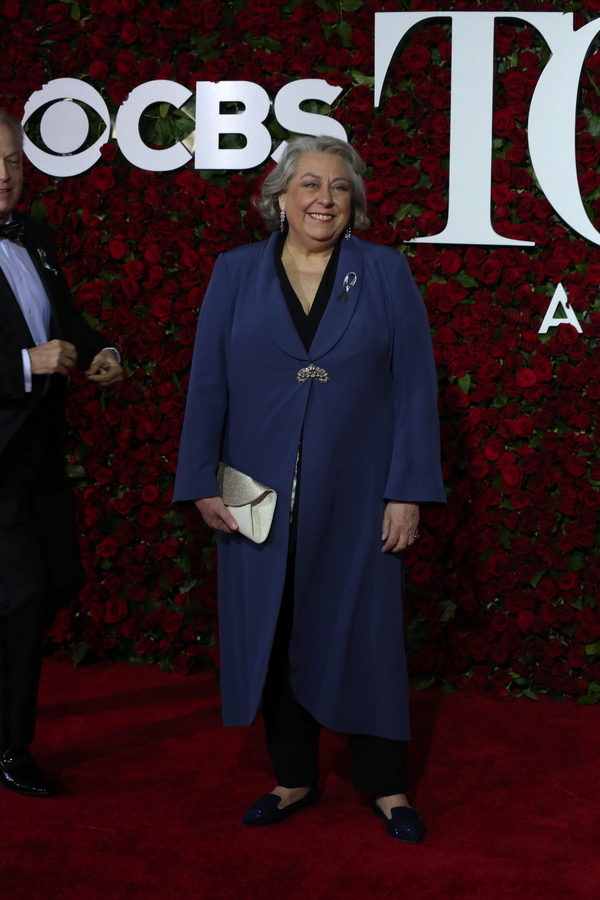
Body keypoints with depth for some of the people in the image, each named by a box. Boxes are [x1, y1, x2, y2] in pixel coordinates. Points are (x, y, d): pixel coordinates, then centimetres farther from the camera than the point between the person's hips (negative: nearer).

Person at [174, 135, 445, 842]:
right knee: (273, 637, 9)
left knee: (364, 635, 5)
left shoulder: (386, 273, 1)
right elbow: (207, 386, 3)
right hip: (261, 500, 2)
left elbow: (415, 387, -2)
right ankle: (293, 779, 25)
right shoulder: (235, 274, 4)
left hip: (355, 499, -1)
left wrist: (407, 492, -7)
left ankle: (385, 786, 19)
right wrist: (202, 485, -2)